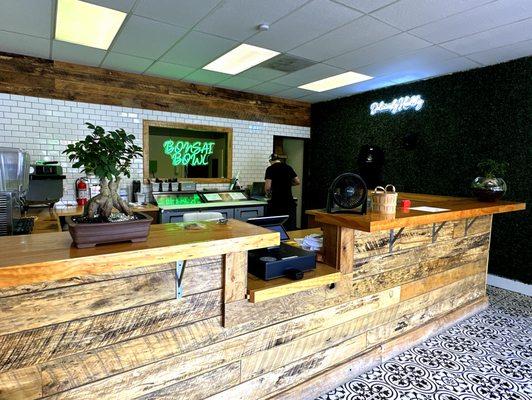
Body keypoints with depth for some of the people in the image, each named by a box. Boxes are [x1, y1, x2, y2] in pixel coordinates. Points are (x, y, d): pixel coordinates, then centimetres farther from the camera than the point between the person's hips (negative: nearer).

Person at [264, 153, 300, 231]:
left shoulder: (270, 169, -5)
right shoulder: (288, 167, 8)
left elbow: (268, 187, -13)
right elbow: (298, 182, 11)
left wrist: (268, 195, 6)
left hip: (275, 204, -4)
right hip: (289, 203, 4)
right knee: (290, 228, 9)